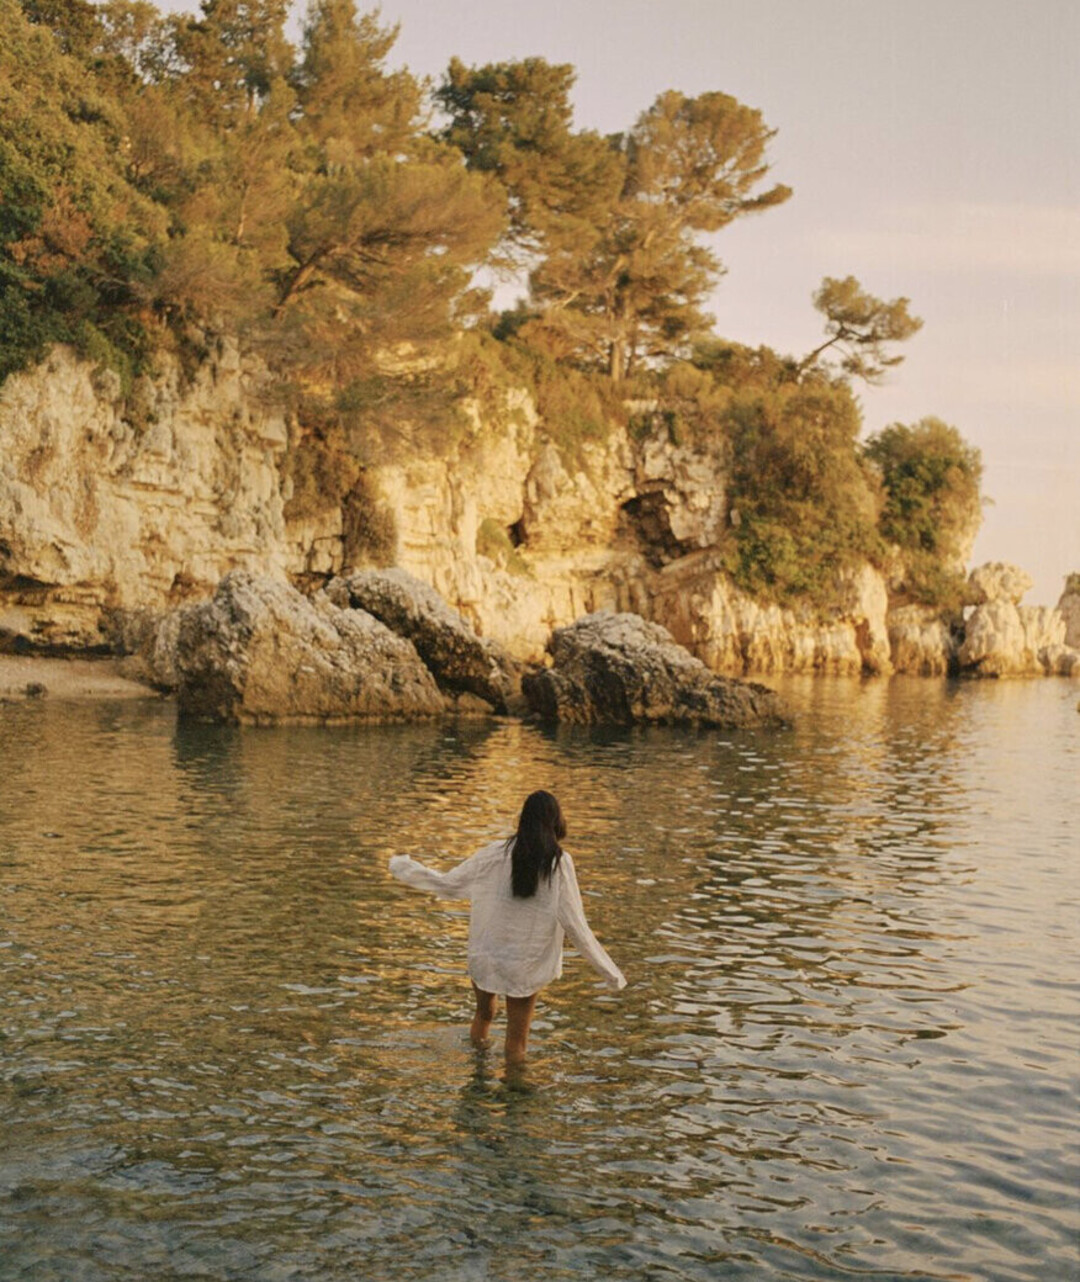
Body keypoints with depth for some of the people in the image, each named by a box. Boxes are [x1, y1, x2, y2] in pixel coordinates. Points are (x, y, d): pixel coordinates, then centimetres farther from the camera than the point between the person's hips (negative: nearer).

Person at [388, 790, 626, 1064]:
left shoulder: (497, 854, -8)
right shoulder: (559, 862, -12)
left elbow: (448, 884, -1)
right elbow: (574, 924, -12)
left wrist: (403, 867, 15)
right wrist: (610, 971, -4)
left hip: (488, 960, 1)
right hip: (529, 969, -1)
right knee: (516, 1044, 12)